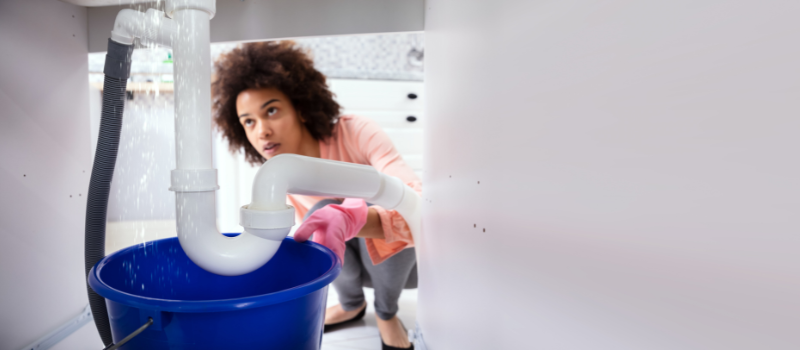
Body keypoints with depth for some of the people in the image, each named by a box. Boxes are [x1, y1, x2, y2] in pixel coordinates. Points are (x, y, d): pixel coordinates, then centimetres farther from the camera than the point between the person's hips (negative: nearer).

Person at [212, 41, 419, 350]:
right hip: (361, 264, 4)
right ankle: (351, 304, 5)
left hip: (407, 258, -3)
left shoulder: (355, 133, -29)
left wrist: (350, 219, -59)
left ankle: (386, 312, -4)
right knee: (323, 212, -27)